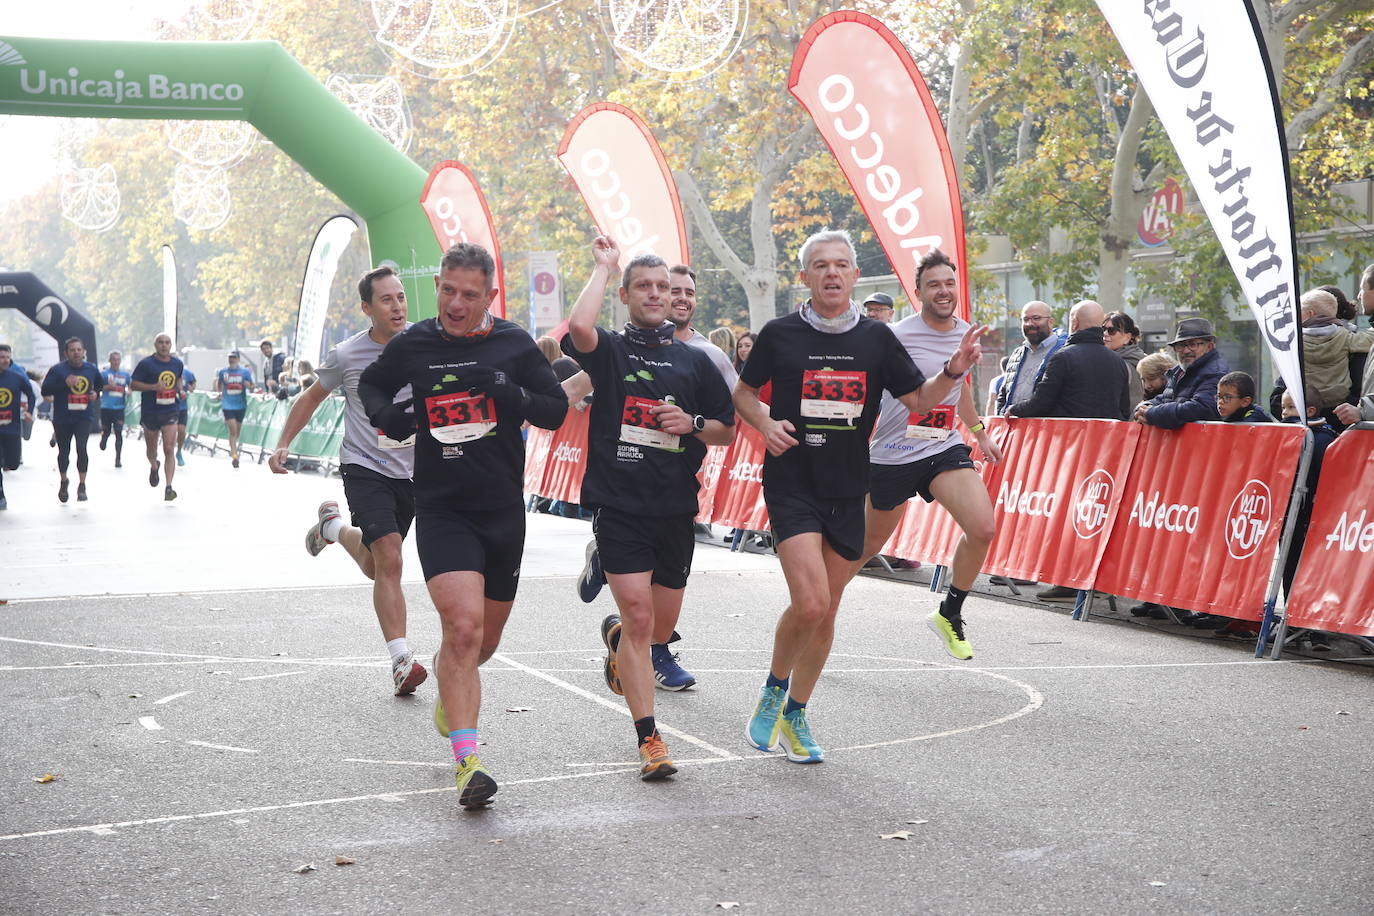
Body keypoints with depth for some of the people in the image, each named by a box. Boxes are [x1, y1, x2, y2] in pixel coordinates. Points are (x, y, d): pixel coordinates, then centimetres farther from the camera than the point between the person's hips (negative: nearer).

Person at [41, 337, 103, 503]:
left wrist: (96, 393, 5)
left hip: (84, 417, 0)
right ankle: (63, 481, 40)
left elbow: (99, 384, 25)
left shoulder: (91, 370, 4)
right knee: (64, 451, 14)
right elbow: (45, 391, -14)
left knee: (81, 447, -19)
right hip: (62, 418, 0)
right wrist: (64, 383, -25)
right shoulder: (57, 370, -7)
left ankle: (82, 486, -11)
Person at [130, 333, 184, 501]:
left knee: (169, 450, -11)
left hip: (170, 413, 1)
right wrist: (154, 387, -21)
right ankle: (154, 467, 51)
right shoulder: (146, 364, -8)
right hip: (150, 413, -1)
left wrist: (180, 390, 6)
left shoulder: (177, 364, 6)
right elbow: (133, 385, -8)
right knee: (151, 448, 16)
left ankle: (168, 487, -13)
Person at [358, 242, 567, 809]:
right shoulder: (413, 344, 0)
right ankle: (467, 763, -20)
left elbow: (558, 410, 3)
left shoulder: (514, 344, 0)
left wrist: (515, 397, -17)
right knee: (464, 626, -22)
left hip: (504, 511, 3)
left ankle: (450, 695, 50)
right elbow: (370, 384, 18)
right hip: (442, 511, -2)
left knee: (483, 640, 15)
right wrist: (384, 413, -4)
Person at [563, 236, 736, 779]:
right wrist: (604, 266, -8)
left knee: (662, 625, 12)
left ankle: (616, 637, 48)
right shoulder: (609, 350, 3)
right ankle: (648, 739, -8)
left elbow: (728, 432, 14)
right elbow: (579, 327, -22)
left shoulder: (694, 360, 12)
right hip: (619, 504, -4)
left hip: (675, 509, 4)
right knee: (639, 618, -13)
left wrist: (693, 423, -8)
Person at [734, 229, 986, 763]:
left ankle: (795, 714, 26)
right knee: (809, 604, -17)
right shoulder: (780, 334, -3)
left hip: (848, 490, 4)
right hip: (791, 484, -3)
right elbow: (743, 393, 11)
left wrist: (955, 370, -10)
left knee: (826, 609, 9)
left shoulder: (876, 338, 4)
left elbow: (918, 400, 7)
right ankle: (774, 688, 11)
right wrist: (764, 424, -9)